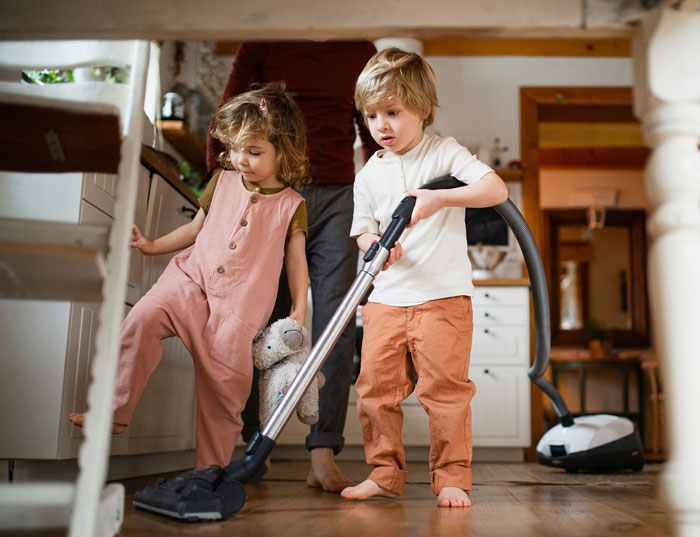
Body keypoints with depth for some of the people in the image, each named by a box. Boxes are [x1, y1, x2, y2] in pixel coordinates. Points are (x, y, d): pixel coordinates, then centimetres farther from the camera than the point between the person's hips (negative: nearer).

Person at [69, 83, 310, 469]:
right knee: (143, 319, -21)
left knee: (225, 384, -3)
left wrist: (299, 311, -1)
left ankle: (211, 470, 14)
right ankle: (115, 411, -6)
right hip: (192, 280, 3)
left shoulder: (290, 205, 2)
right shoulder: (223, 182, 12)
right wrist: (153, 245, 15)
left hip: (239, 306, -3)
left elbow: (296, 259, 6)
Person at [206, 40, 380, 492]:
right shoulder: (262, 45, 8)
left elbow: (373, 137, 18)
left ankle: (324, 456, -8)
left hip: (337, 198, 2)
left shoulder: (361, 53, 14)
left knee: (336, 322, -9)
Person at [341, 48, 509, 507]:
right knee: (375, 386, 3)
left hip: (444, 294, -4)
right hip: (387, 297, 4)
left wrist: (439, 198, -23)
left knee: (445, 387, -3)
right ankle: (385, 473, 19)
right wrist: (376, 245, -10)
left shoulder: (445, 152, 0)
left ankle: (452, 478, 12)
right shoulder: (370, 174, 11)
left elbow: (497, 189, -12)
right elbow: (363, 230, 14)